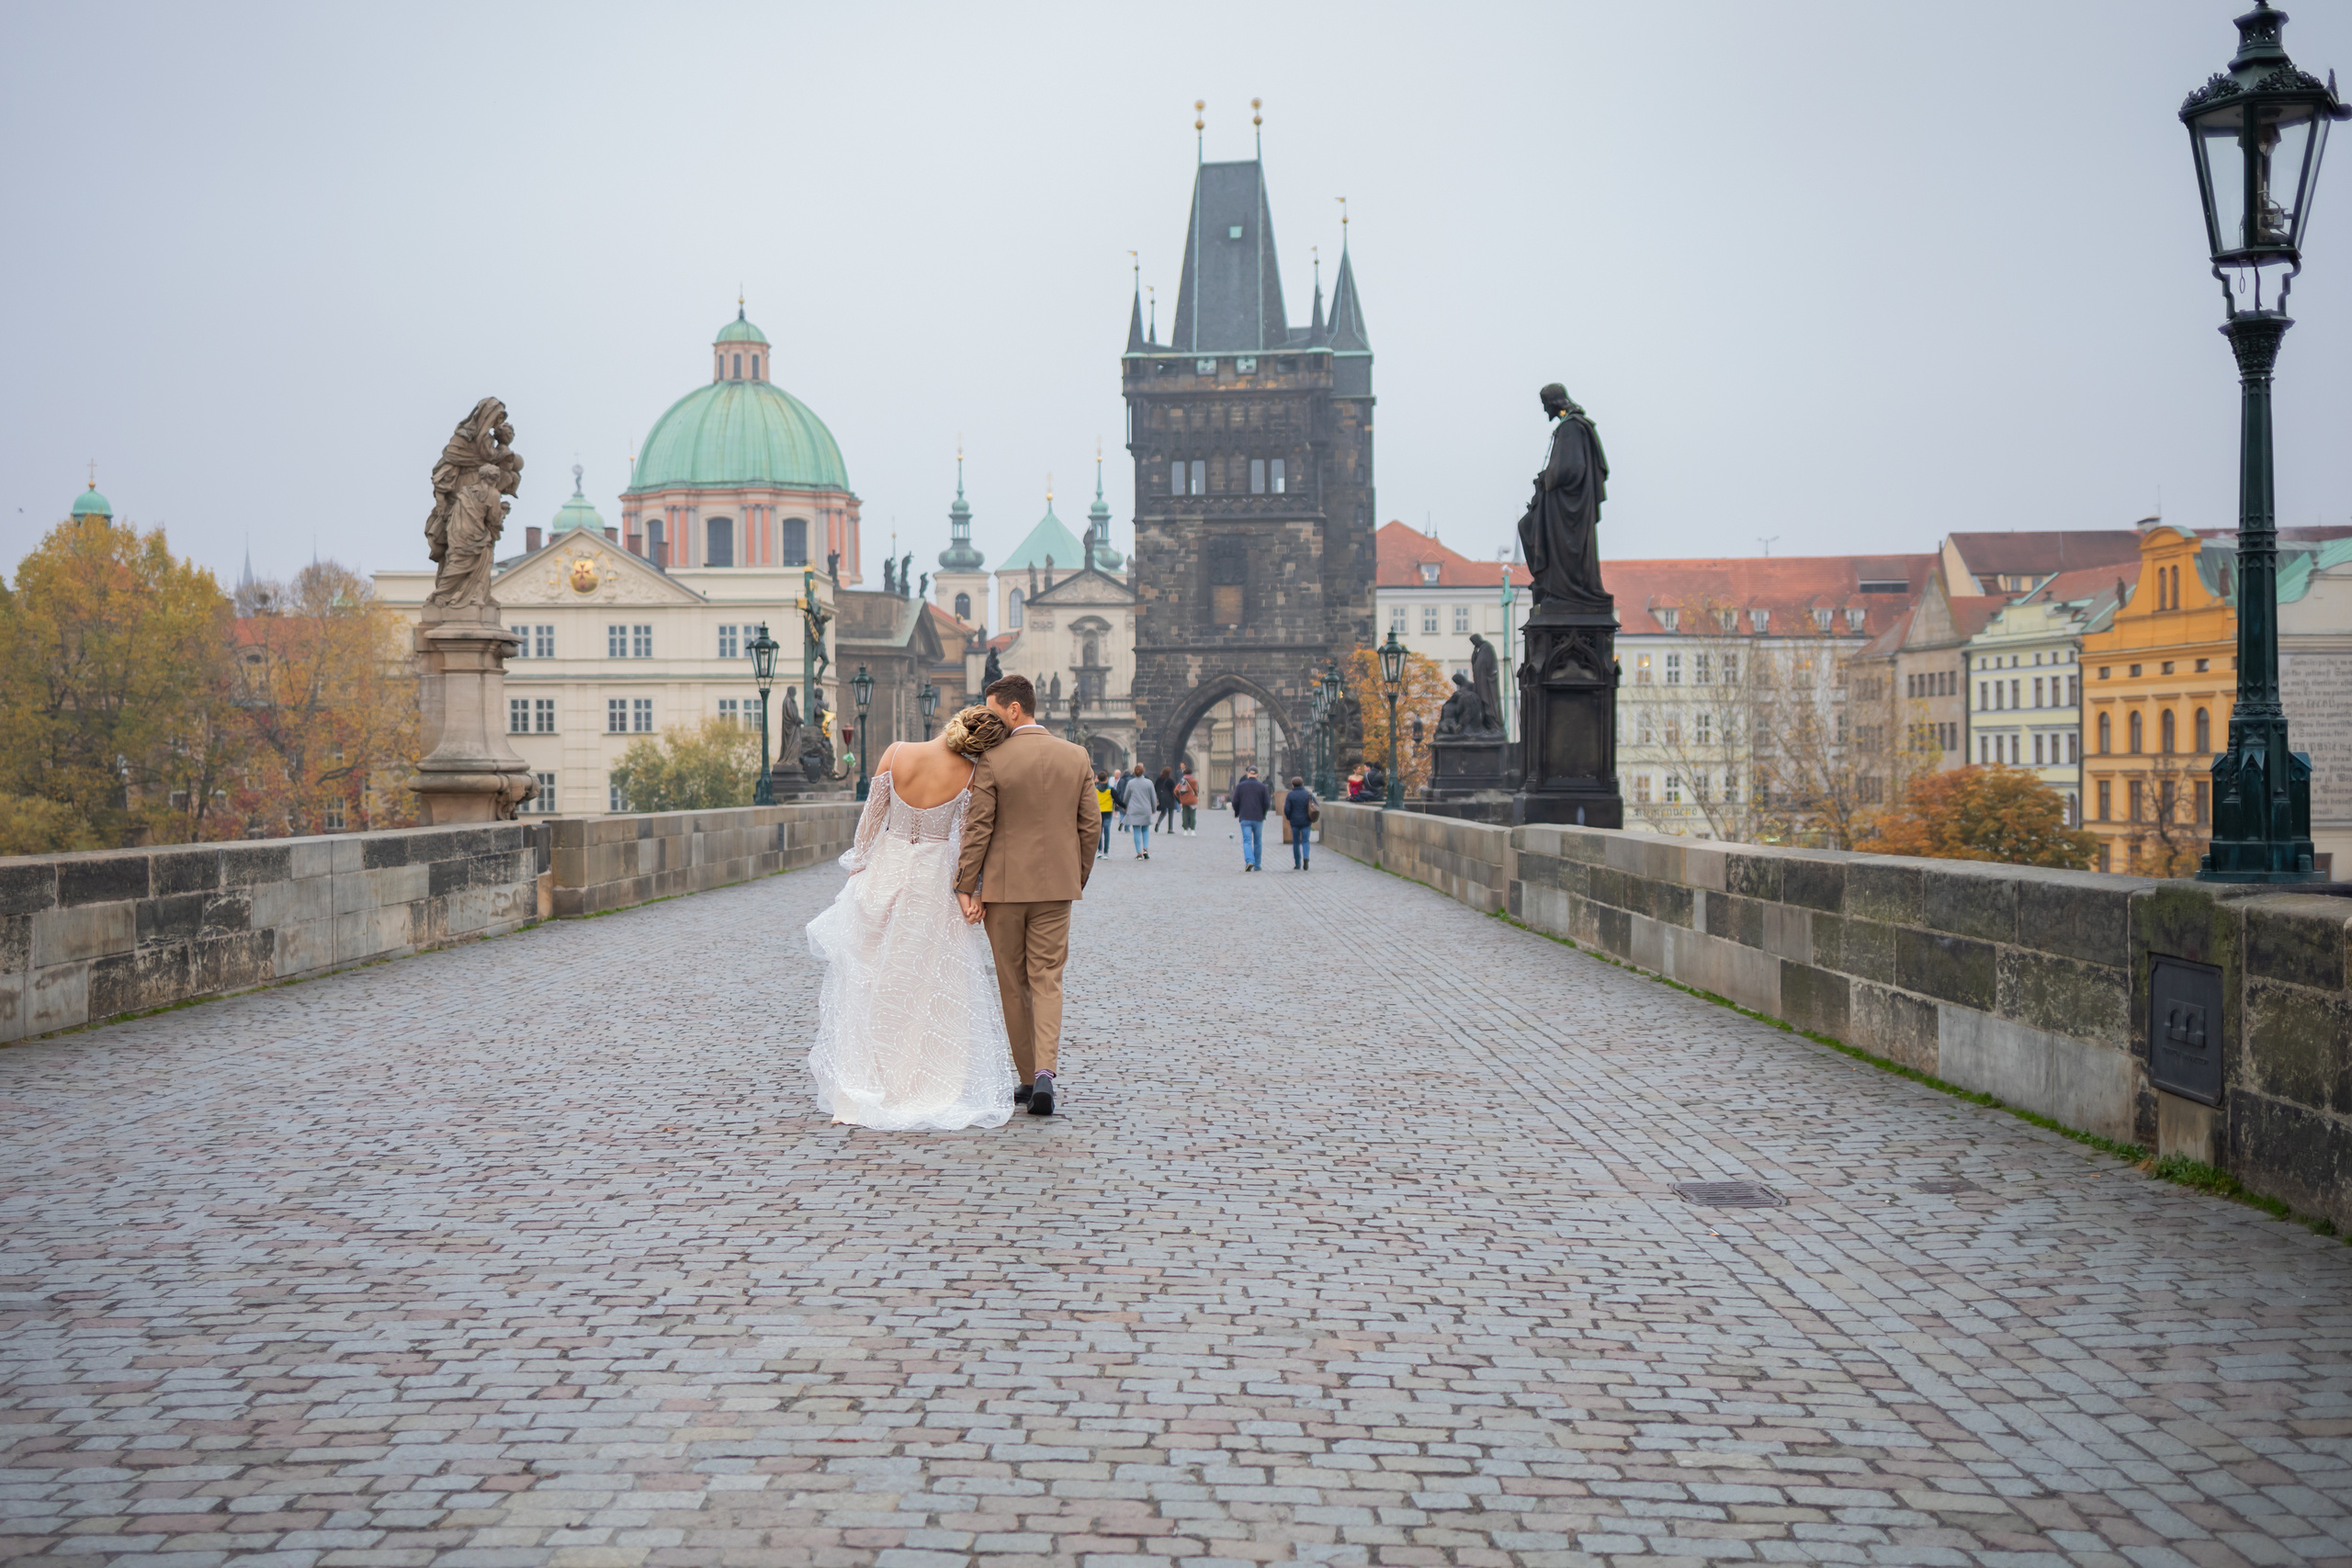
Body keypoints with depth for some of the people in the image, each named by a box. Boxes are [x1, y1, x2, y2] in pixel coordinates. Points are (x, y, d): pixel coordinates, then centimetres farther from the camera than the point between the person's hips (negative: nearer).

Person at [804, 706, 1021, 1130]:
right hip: (935, 878, -1)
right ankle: (938, 1090, 11)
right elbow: (969, 838, -7)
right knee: (935, 989, 9)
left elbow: (872, 814, -3)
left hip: (885, 869, 2)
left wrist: (859, 864, 9)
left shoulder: (897, 753, -10)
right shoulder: (970, 774, -13)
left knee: (870, 983, 12)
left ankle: (862, 1091, 14)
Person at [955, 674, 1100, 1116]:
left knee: (1013, 985, 10)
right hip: (1055, 886, 2)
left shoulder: (991, 760, -9)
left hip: (1004, 886, -2)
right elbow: (1090, 824, 5)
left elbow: (978, 829, -10)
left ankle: (1028, 1077, 17)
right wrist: (1077, 879, 16)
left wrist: (965, 888, -5)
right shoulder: (1076, 757, 2)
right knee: (1047, 981, 4)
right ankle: (1045, 1072, -15)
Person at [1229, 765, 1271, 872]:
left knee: (1247, 841, -4)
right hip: (1258, 818, 1)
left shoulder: (1240, 786, 1)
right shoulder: (1262, 786, 1)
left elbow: (1235, 802, -2)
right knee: (1258, 842, 12)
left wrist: (1237, 813, 15)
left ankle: (1249, 861, -26)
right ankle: (1257, 865, 17)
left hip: (1245, 818, -1)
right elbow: (1267, 803, -3)